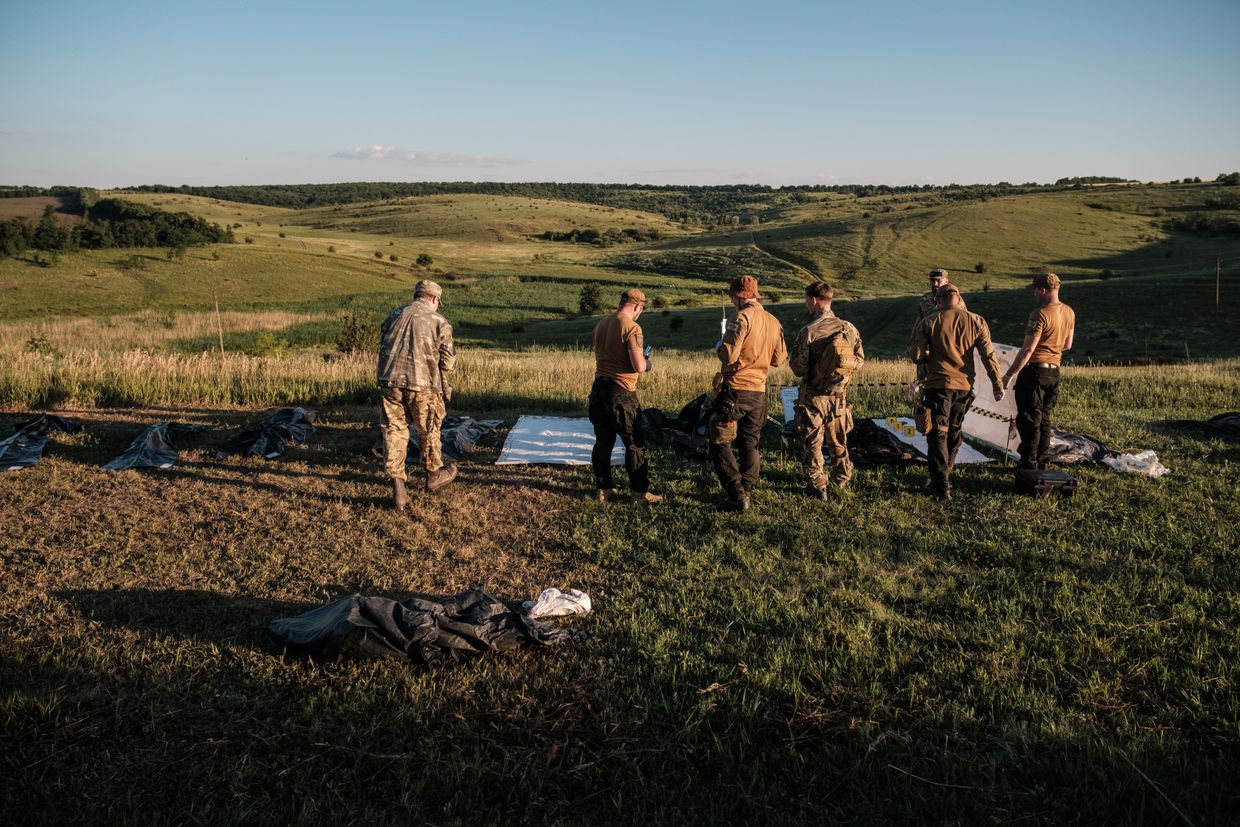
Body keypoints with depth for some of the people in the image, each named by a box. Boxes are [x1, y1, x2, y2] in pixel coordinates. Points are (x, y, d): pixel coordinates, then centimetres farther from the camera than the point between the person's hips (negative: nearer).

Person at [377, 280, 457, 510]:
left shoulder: (394, 315, 11)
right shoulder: (439, 321, -2)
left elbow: (382, 349, 17)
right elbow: (448, 361, -2)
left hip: (390, 381, 3)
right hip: (422, 384, -3)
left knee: (394, 431, 7)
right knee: (428, 430, 16)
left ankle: (397, 488, 1)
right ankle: (434, 475, 35)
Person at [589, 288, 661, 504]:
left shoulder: (602, 323, 9)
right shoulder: (632, 327, -14)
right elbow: (639, 367, -20)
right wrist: (646, 362, 4)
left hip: (599, 386, 7)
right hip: (621, 391, -7)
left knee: (603, 440, 14)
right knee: (635, 443, 4)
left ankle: (602, 488, 21)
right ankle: (640, 492, 10)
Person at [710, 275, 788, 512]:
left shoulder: (742, 318, -14)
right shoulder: (774, 322, 8)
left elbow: (728, 355, -19)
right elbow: (780, 359, 13)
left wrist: (719, 346, 2)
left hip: (735, 389, -7)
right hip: (759, 392, 7)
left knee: (720, 443, 1)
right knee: (749, 445, 16)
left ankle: (737, 495, -4)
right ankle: (746, 492, 19)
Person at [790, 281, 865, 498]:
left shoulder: (809, 332, -18)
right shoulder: (849, 328, -3)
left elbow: (798, 368, -16)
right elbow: (860, 360, 5)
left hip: (813, 397, -4)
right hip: (839, 396, 4)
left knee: (813, 443, 9)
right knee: (838, 442, 19)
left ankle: (818, 486, 13)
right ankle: (839, 482, 30)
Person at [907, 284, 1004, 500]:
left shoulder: (928, 323, -7)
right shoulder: (976, 322, 0)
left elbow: (917, 356, -8)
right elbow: (988, 355, -1)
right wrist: (998, 384, 4)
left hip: (938, 385, -3)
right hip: (964, 385, 3)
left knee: (938, 434, 0)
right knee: (954, 433, 19)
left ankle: (942, 486, -9)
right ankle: (945, 476, 32)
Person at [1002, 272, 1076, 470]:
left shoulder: (1040, 314, -18)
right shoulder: (1069, 313, 8)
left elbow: (1027, 349, -21)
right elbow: (1067, 345, 18)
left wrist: (1010, 375, -17)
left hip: (1034, 371, -8)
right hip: (1054, 371, 8)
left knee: (1029, 420, -1)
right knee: (1044, 419, 15)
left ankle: (1029, 465, 1)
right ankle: (1041, 464, 19)